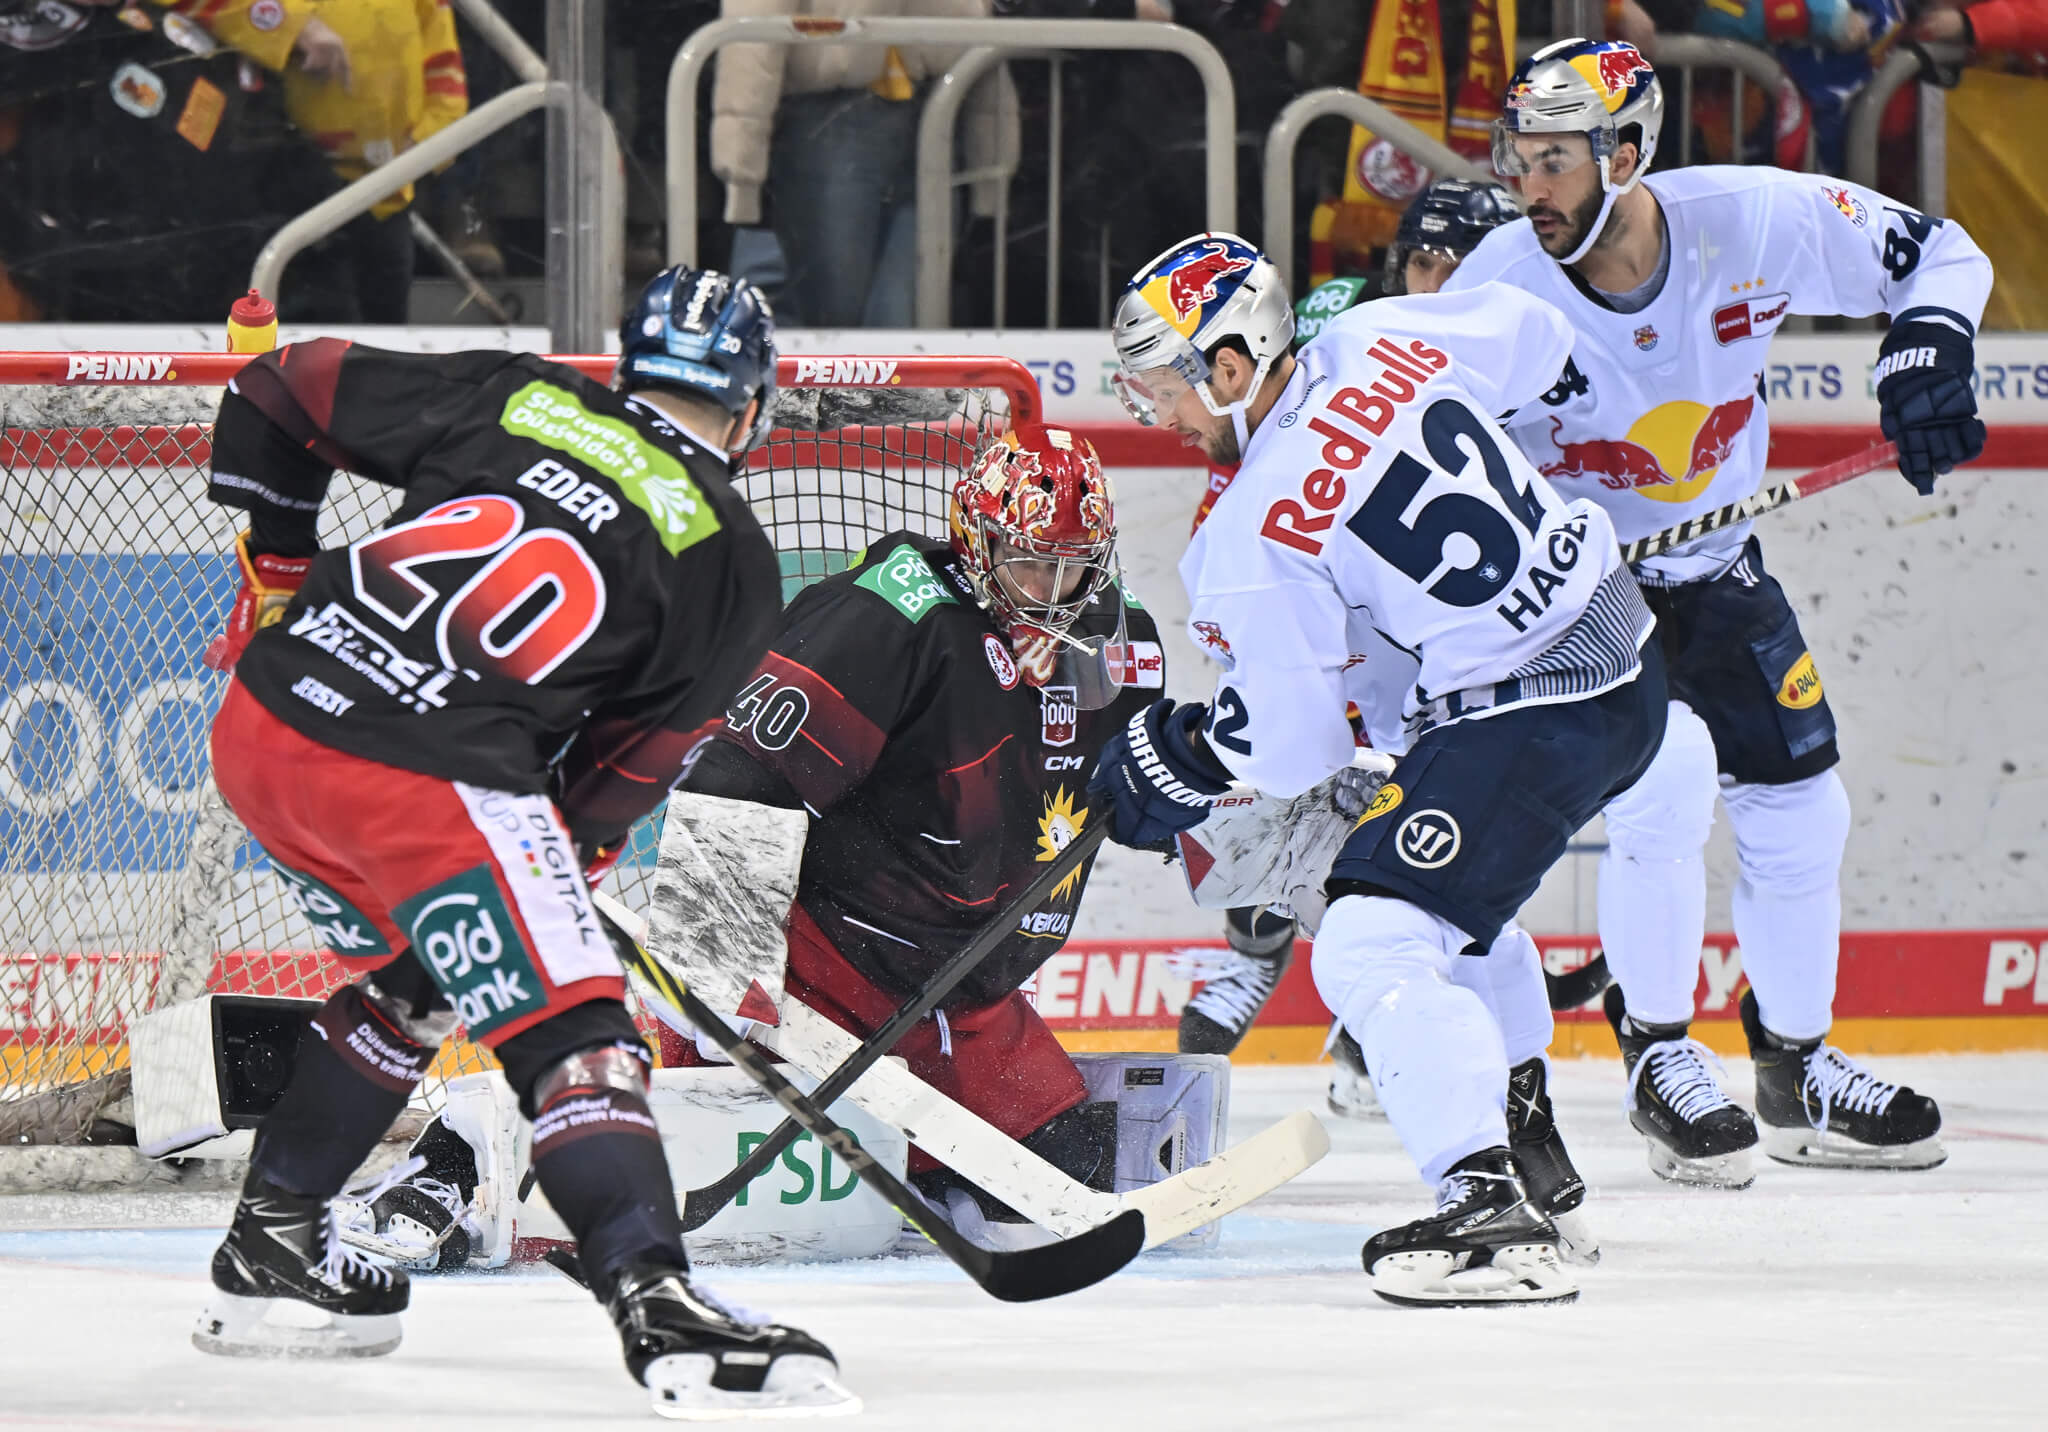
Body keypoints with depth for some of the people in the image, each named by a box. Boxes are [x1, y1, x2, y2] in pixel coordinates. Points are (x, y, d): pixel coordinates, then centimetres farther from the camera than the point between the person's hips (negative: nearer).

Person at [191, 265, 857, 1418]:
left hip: (262, 718, 6)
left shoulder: (517, 398, 18)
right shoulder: (737, 567, 9)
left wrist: (277, 579, 33)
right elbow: (626, 771, 12)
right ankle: (659, 1306, -21)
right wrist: (565, 857, 28)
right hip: (431, 773, -6)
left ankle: (270, 1252, 35)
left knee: (407, 977, 29)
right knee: (571, 1029, -5)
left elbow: (282, 393, 22)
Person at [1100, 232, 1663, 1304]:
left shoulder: (1255, 536, -17)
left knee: (1374, 940, -16)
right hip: (1619, 643, 10)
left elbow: (1289, 750, -8)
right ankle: (1522, 1137, 46)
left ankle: (1491, 1211, -29)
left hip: (1525, 713, -10)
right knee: (1452, 885, 32)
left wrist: (1174, 763, 10)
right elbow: (1537, 339, 21)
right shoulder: (1385, 339, 1)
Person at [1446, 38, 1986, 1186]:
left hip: (1715, 566, 4)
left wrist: (1927, 351, -24)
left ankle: (1798, 1068, 27)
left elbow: (1940, 256, -7)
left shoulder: (1753, 222, -21)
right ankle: (1661, 1062, -6)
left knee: (1799, 810, 6)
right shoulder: (1501, 289, -25)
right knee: (1671, 774, -24)